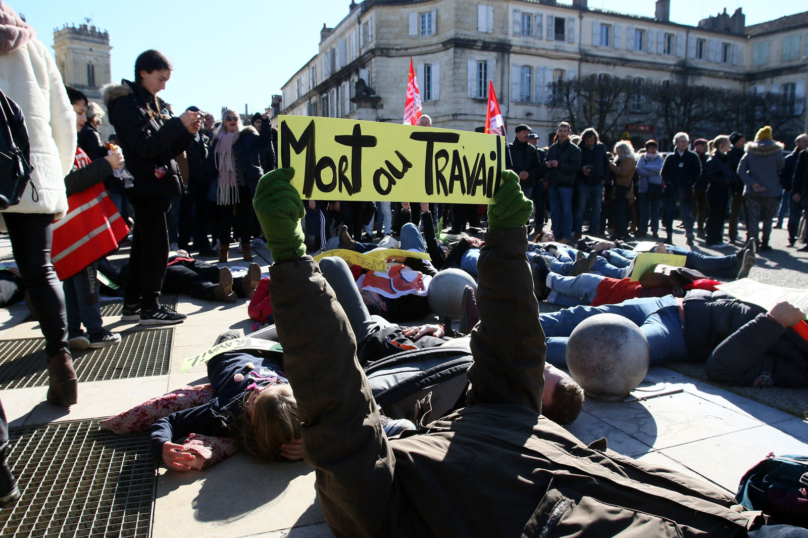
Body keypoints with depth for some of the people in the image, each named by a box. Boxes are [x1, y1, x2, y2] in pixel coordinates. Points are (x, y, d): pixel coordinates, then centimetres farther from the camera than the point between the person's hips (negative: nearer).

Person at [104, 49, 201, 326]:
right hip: (146, 185, -9)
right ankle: (150, 307, -3)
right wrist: (178, 124, -19)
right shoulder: (127, 104, -8)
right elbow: (146, 146, -19)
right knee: (156, 244, -9)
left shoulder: (151, 104, 19)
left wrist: (188, 132, 0)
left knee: (144, 244, 11)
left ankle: (132, 305, 19)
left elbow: (168, 147, 16)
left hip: (154, 186, 9)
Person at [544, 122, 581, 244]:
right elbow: (545, 162, 20)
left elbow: (576, 166, -12)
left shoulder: (574, 149, -1)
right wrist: (547, 164, -5)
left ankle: (567, 236, -1)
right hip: (553, 183, 6)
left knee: (566, 210, -4)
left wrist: (559, 164, -19)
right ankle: (556, 235, 16)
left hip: (566, 183, -6)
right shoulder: (552, 148, 16)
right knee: (555, 210, 9)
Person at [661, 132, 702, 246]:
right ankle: (669, 237, 9)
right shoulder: (670, 157, 10)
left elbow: (697, 172, 2)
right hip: (671, 190, 2)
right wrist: (669, 184, -8)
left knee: (687, 214, -1)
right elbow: (664, 172, 6)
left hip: (686, 191, -1)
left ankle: (689, 237, 8)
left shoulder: (693, 157, 6)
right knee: (669, 213, 2)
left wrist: (688, 184, -9)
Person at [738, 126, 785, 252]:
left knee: (753, 217, 2)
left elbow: (741, 171, -8)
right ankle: (764, 242, 10)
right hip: (771, 190, 0)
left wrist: (752, 183, -11)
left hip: (753, 191, 0)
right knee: (767, 218, 10)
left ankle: (754, 241, -8)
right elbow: (781, 166, 12)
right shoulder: (776, 151, -2)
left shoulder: (750, 152, 1)